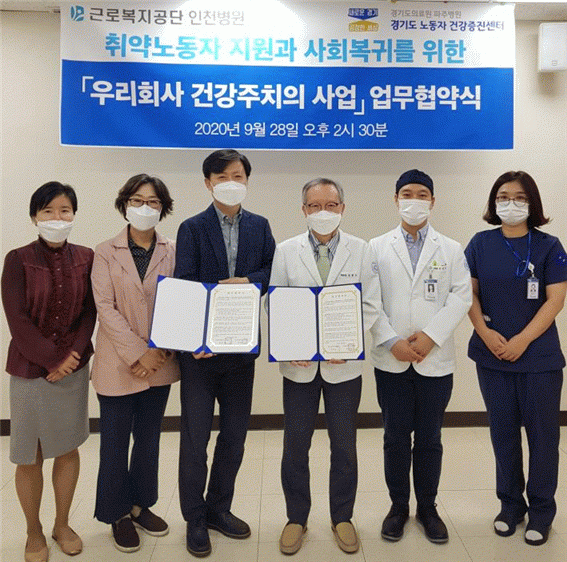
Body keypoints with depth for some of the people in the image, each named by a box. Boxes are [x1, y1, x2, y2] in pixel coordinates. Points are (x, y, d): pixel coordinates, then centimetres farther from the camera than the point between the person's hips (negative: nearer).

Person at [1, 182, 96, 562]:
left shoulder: (85, 259, 1)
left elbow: (89, 313, 0)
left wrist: (72, 355, -12)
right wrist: (52, 360, -14)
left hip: (74, 366, 3)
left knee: (68, 449, 13)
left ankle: (62, 524, 33)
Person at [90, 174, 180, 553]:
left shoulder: (173, 252, 2)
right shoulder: (105, 253, -2)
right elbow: (106, 308, -9)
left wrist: (160, 352, -14)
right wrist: (138, 354, -16)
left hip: (159, 363, 2)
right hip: (118, 365, -2)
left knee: (149, 438, 16)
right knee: (115, 442, 10)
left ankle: (141, 504, 35)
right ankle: (118, 513, 29)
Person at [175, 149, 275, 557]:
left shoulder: (260, 226, 8)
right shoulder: (192, 228, -2)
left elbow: (272, 270, 3)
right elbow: (184, 286, -10)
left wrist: (246, 281, -17)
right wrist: (194, 337, -22)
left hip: (242, 347, 3)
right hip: (199, 347, -3)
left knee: (235, 434, 14)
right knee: (195, 437, 7)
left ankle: (219, 508, 34)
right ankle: (195, 520, 26)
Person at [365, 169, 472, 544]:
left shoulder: (451, 249, 7)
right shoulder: (378, 247, 5)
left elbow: (462, 297, -2)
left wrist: (431, 336, -14)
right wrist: (392, 341, -12)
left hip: (436, 360, 0)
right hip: (391, 360, 0)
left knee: (430, 438, 10)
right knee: (396, 437, 9)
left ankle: (427, 507, 27)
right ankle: (398, 506, 26)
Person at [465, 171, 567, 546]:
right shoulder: (481, 243, 3)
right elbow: (471, 292, 3)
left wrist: (522, 340, -15)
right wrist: (486, 333, -11)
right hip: (492, 356, 2)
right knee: (503, 432, 12)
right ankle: (511, 504, 29)